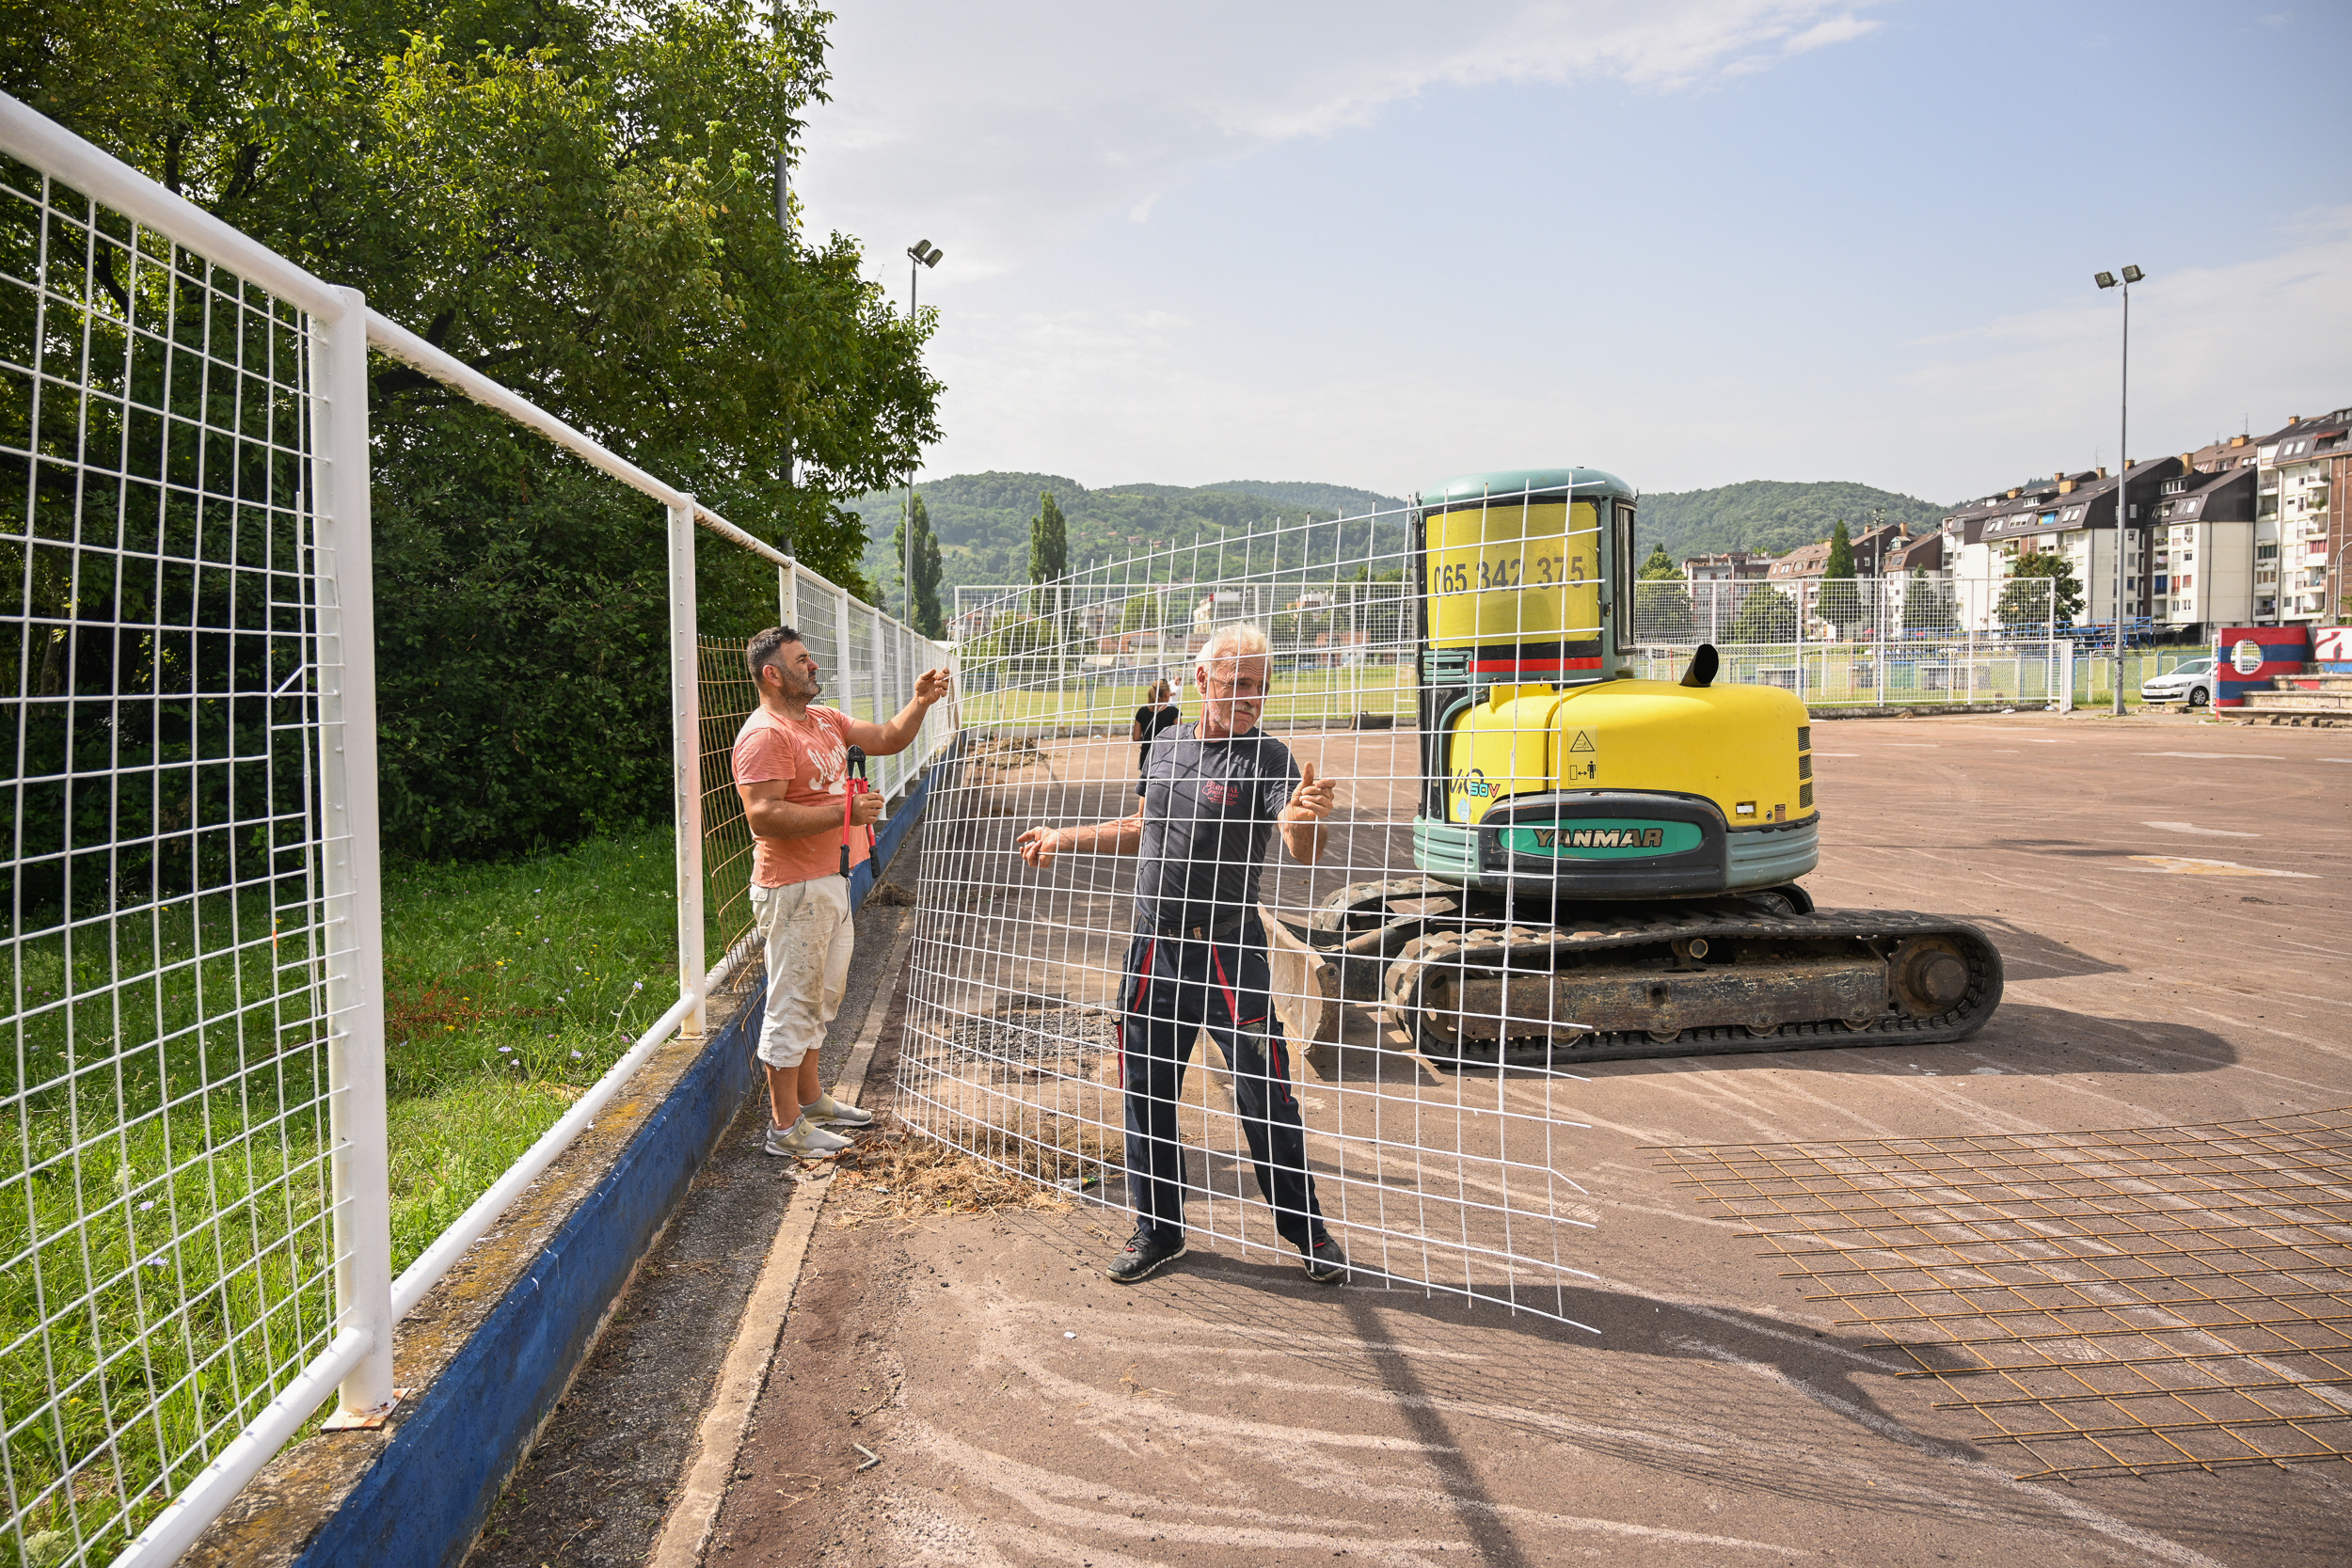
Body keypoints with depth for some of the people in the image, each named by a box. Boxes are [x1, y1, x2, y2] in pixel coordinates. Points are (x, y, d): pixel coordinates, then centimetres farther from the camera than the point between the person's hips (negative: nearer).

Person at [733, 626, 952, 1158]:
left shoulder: (825, 720, 13)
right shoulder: (765, 735, -17)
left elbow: (888, 740, 17)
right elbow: (763, 815, -26)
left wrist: (920, 703, -1)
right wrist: (844, 813, -24)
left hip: (830, 883, 10)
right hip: (794, 889, -10)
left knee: (819, 998, 19)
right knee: (793, 1005, -2)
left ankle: (810, 1099, 33)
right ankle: (785, 1126, 7)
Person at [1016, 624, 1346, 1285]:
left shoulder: (1266, 757, -10)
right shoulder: (1166, 744, 7)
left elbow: (1304, 853, -26)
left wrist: (1306, 821, -49)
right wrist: (1063, 840, 21)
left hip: (1228, 951, -5)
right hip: (1152, 946, 5)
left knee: (1265, 1097, 1)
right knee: (1147, 1093, 13)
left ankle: (1306, 1228, 20)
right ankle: (1158, 1231, 29)